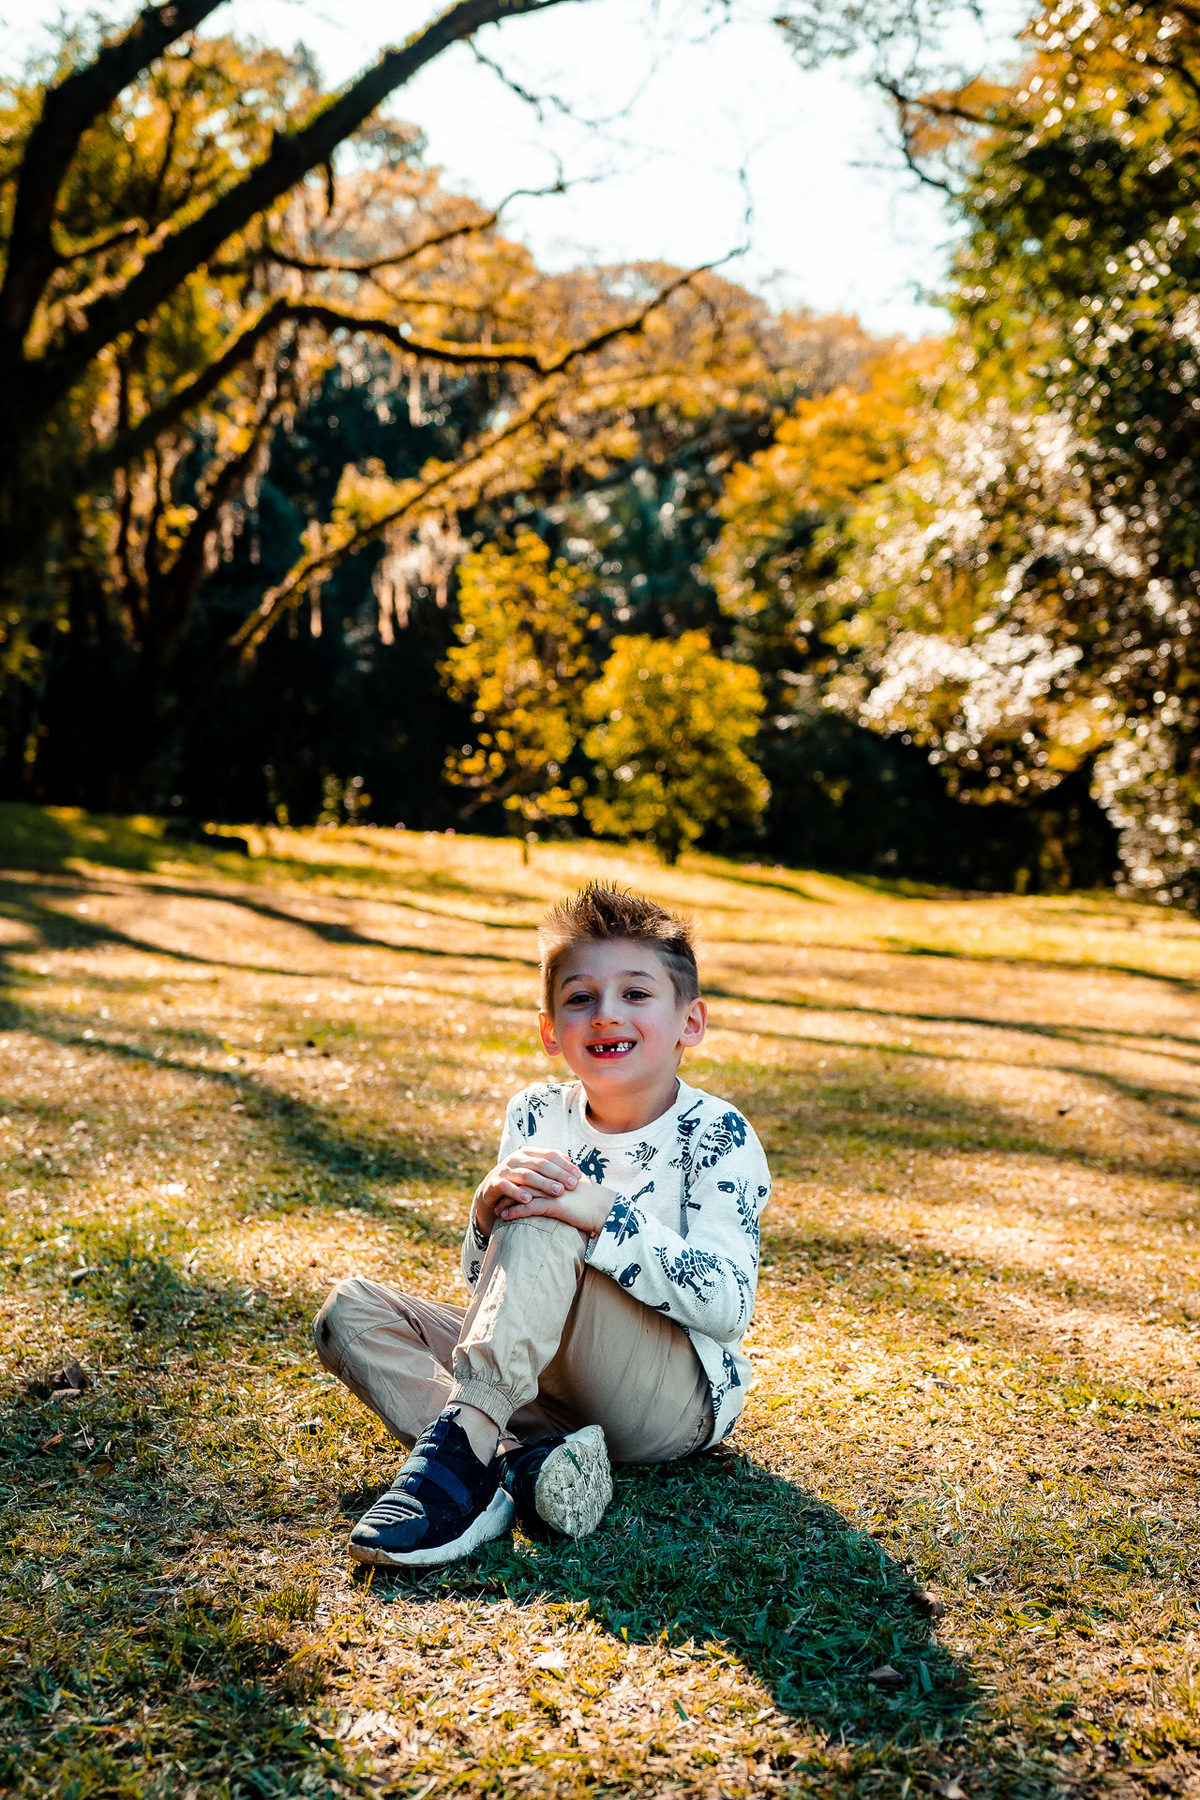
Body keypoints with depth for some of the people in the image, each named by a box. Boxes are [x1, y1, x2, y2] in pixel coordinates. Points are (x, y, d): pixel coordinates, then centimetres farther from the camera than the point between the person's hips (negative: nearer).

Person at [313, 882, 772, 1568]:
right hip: (551, 1384, 7)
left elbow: (729, 1306, -21)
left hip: (680, 1401, -6)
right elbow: (485, 1279, 5)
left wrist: (603, 1215, -31)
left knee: (540, 1227, -28)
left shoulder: (717, 1136, -10)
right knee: (349, 1311, -8)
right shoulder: (538, 1117, 3)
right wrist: (491, 1202, -19)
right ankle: (515, 1460, -30)